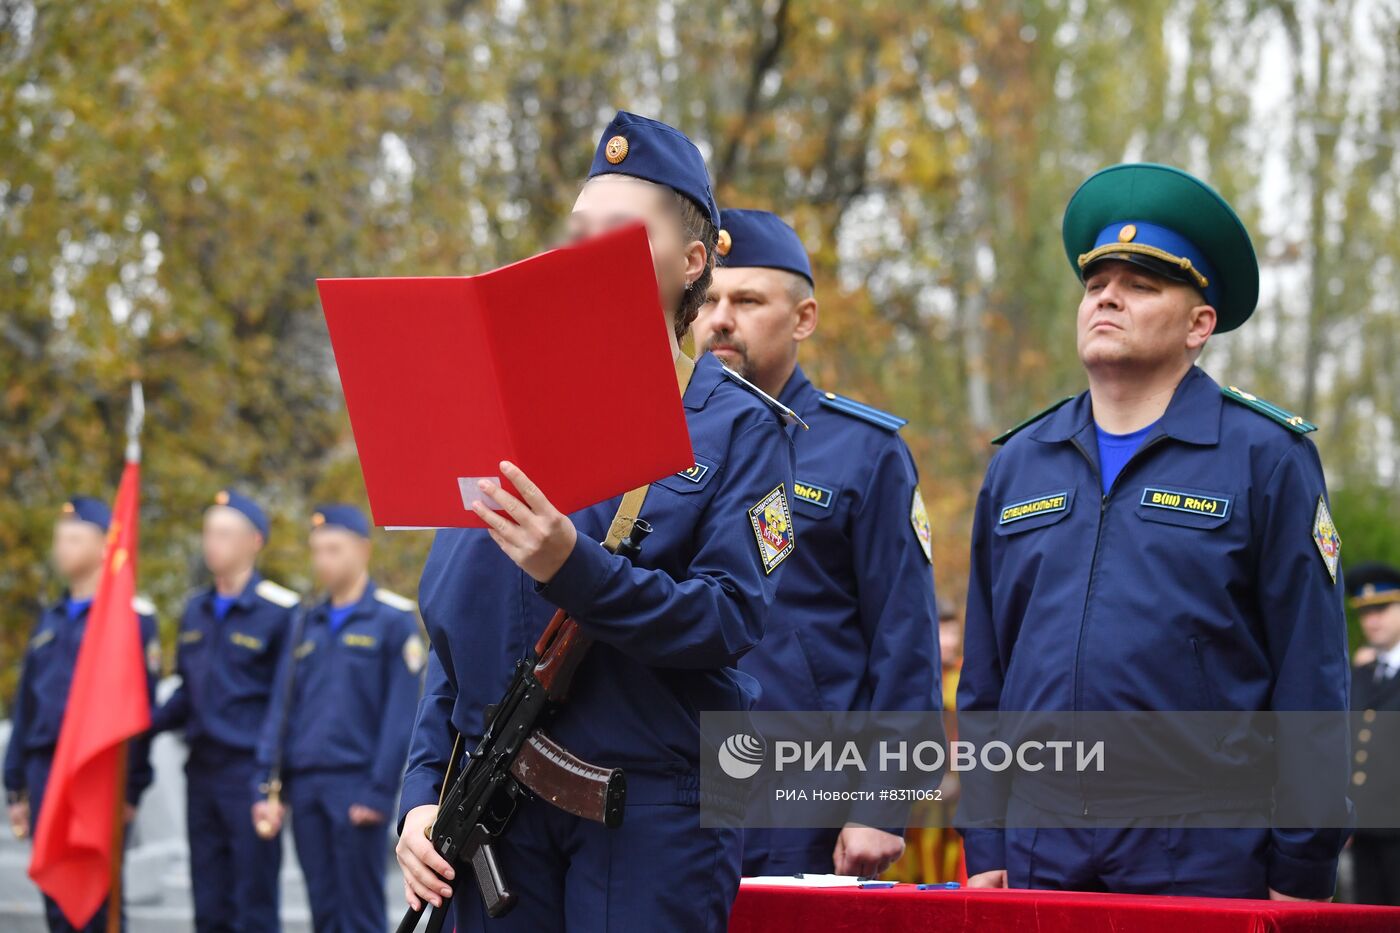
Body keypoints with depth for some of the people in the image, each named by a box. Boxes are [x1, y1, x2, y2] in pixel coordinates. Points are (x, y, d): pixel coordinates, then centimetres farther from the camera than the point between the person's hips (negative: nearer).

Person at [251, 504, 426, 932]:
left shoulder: (394, 619, -2)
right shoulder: (309, 625, 16)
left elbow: (401, 713, -8)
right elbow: (281, 709, 13)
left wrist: (380, 791, -13)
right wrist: (267, 786, 5)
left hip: (356, 784, -5)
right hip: (306, 785, 6)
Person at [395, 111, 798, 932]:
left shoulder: (739, 426, 0)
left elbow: (732, 620, -12)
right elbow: (452, 629, 12)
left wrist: (573, 568, -25)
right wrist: (424, 795, 2)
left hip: (654, 813, -4)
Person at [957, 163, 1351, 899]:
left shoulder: (1266, 458, 1)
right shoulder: (1018, 465, 14)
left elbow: (1311, 681, -3)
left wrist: (1302, 873, -7)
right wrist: (983, 851, 8)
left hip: (1205, 865, -4)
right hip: (1038, 860, 4)